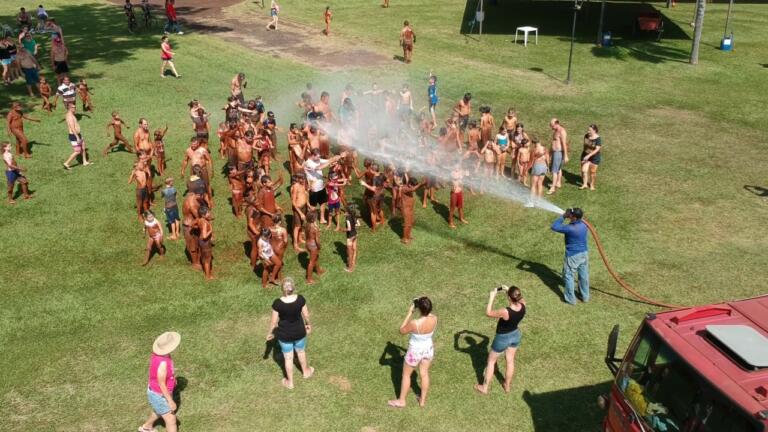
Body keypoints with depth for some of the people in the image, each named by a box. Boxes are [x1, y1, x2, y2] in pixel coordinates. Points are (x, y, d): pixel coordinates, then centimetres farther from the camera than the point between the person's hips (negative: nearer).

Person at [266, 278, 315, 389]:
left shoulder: (277, 303, -29)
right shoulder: (300, 299, -23)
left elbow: (274, 321, -16)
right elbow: (306, 315, -8)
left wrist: (270, 332, 2)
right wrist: (308, 324, 13)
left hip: (284, 334, -2)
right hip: (299, 332, 2)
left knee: (288, 358, 20)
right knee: (301, 352, 30)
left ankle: (290, 382, 39)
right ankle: (305, 372, 55)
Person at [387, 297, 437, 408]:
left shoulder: (414, 323, -37)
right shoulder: (434, 319, -22)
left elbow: (402, 330, -16)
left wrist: (409, 312, -18)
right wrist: (425, 307, -6)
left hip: (415, 352, -4)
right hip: (428, 349, 5)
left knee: (406, 374, 19)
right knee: (424, 374, 24)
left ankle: (401, 401, 35)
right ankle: (422, 400, 41)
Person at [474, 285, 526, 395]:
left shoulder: (505, 312, -39)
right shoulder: (523, 306, -22)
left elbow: (488, 313, -24)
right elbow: (520, 299, 5)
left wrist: (492, 297, -21)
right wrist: (508, 290, -3)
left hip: (503, 338, -5)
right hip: (516, 335, 5)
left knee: (491, 361, 17)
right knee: (510, 361, 24)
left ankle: (485, 388, 31)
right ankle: (507, 386, 44)